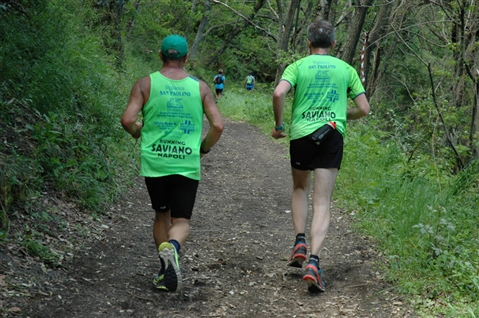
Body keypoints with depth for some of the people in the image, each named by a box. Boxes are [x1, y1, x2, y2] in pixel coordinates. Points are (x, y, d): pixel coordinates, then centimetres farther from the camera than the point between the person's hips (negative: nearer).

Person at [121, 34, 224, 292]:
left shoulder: (145, 84, 0)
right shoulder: (200, 87, 2)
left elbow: (127, 120, -9)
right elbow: (218, 125, -3)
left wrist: (137, 132, 13)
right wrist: (204, 148, 14)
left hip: (154, 163, 1)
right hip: (187, 165, -1)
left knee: (162, 215, 19)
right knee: (181, 220, 6)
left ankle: (165, 271, 18)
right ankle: (172, 247, -27)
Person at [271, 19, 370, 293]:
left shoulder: (298, 66, 5)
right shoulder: (346, 69, 9)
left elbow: (279, 93, -14)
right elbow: (364, 109, 7)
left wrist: (279, 126, -1)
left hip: (301, 134, 0)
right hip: (332, 135, 0)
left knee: (300, 189, 25)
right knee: (322, 203, -2)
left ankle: (300, 242, 9)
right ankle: (314, 261, -17)